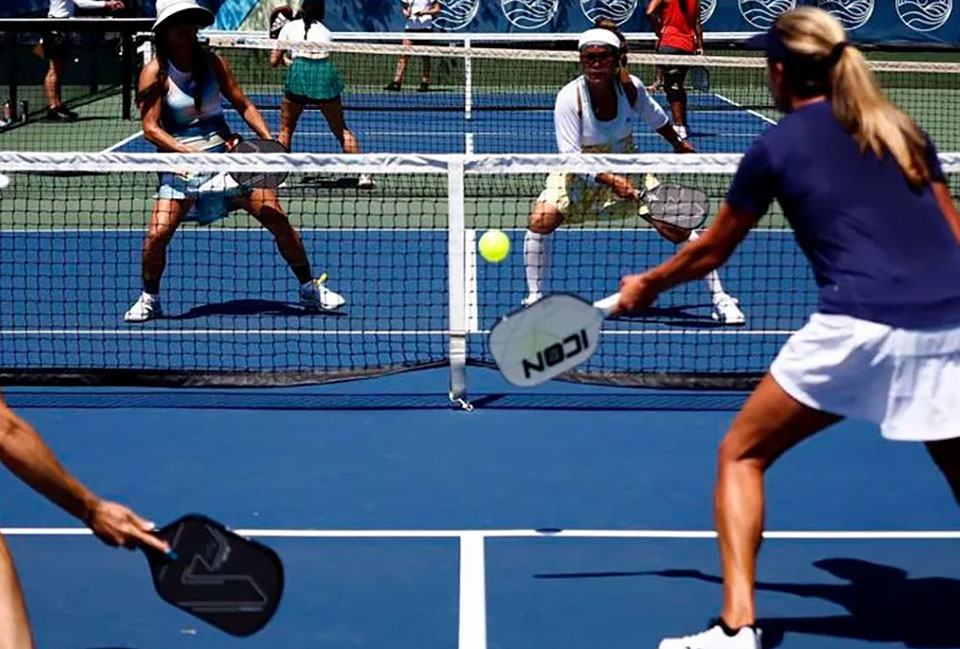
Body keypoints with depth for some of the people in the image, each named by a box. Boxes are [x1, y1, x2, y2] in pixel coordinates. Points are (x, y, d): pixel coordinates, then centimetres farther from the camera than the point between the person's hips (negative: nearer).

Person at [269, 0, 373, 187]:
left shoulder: (290, 27, 16)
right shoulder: (325, 31, 25)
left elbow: (274, 61, 17)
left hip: (300, 73, -2)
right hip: (326, 74, 2)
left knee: (285, 130, 14)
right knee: (341, 130, 14)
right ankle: (363, 174, 6)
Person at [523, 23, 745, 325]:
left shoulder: (631, 87, -17)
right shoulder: (570, 97, -26)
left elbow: (655, 118, 7)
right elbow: (571, 156, -27)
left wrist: (679, 143, 23)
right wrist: (610, 180, -41)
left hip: (626, 169, 2)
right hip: (580, 173, -2)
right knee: (540, 220, -25)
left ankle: (720, 299, 4)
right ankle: (534, 299, -6)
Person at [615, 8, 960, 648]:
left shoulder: (775, 148, 8)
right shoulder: (903, 128, 18)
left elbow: (712, 250, 19)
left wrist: (648, 283, 35)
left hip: (859, 326, -4)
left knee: (742, 455, 13)